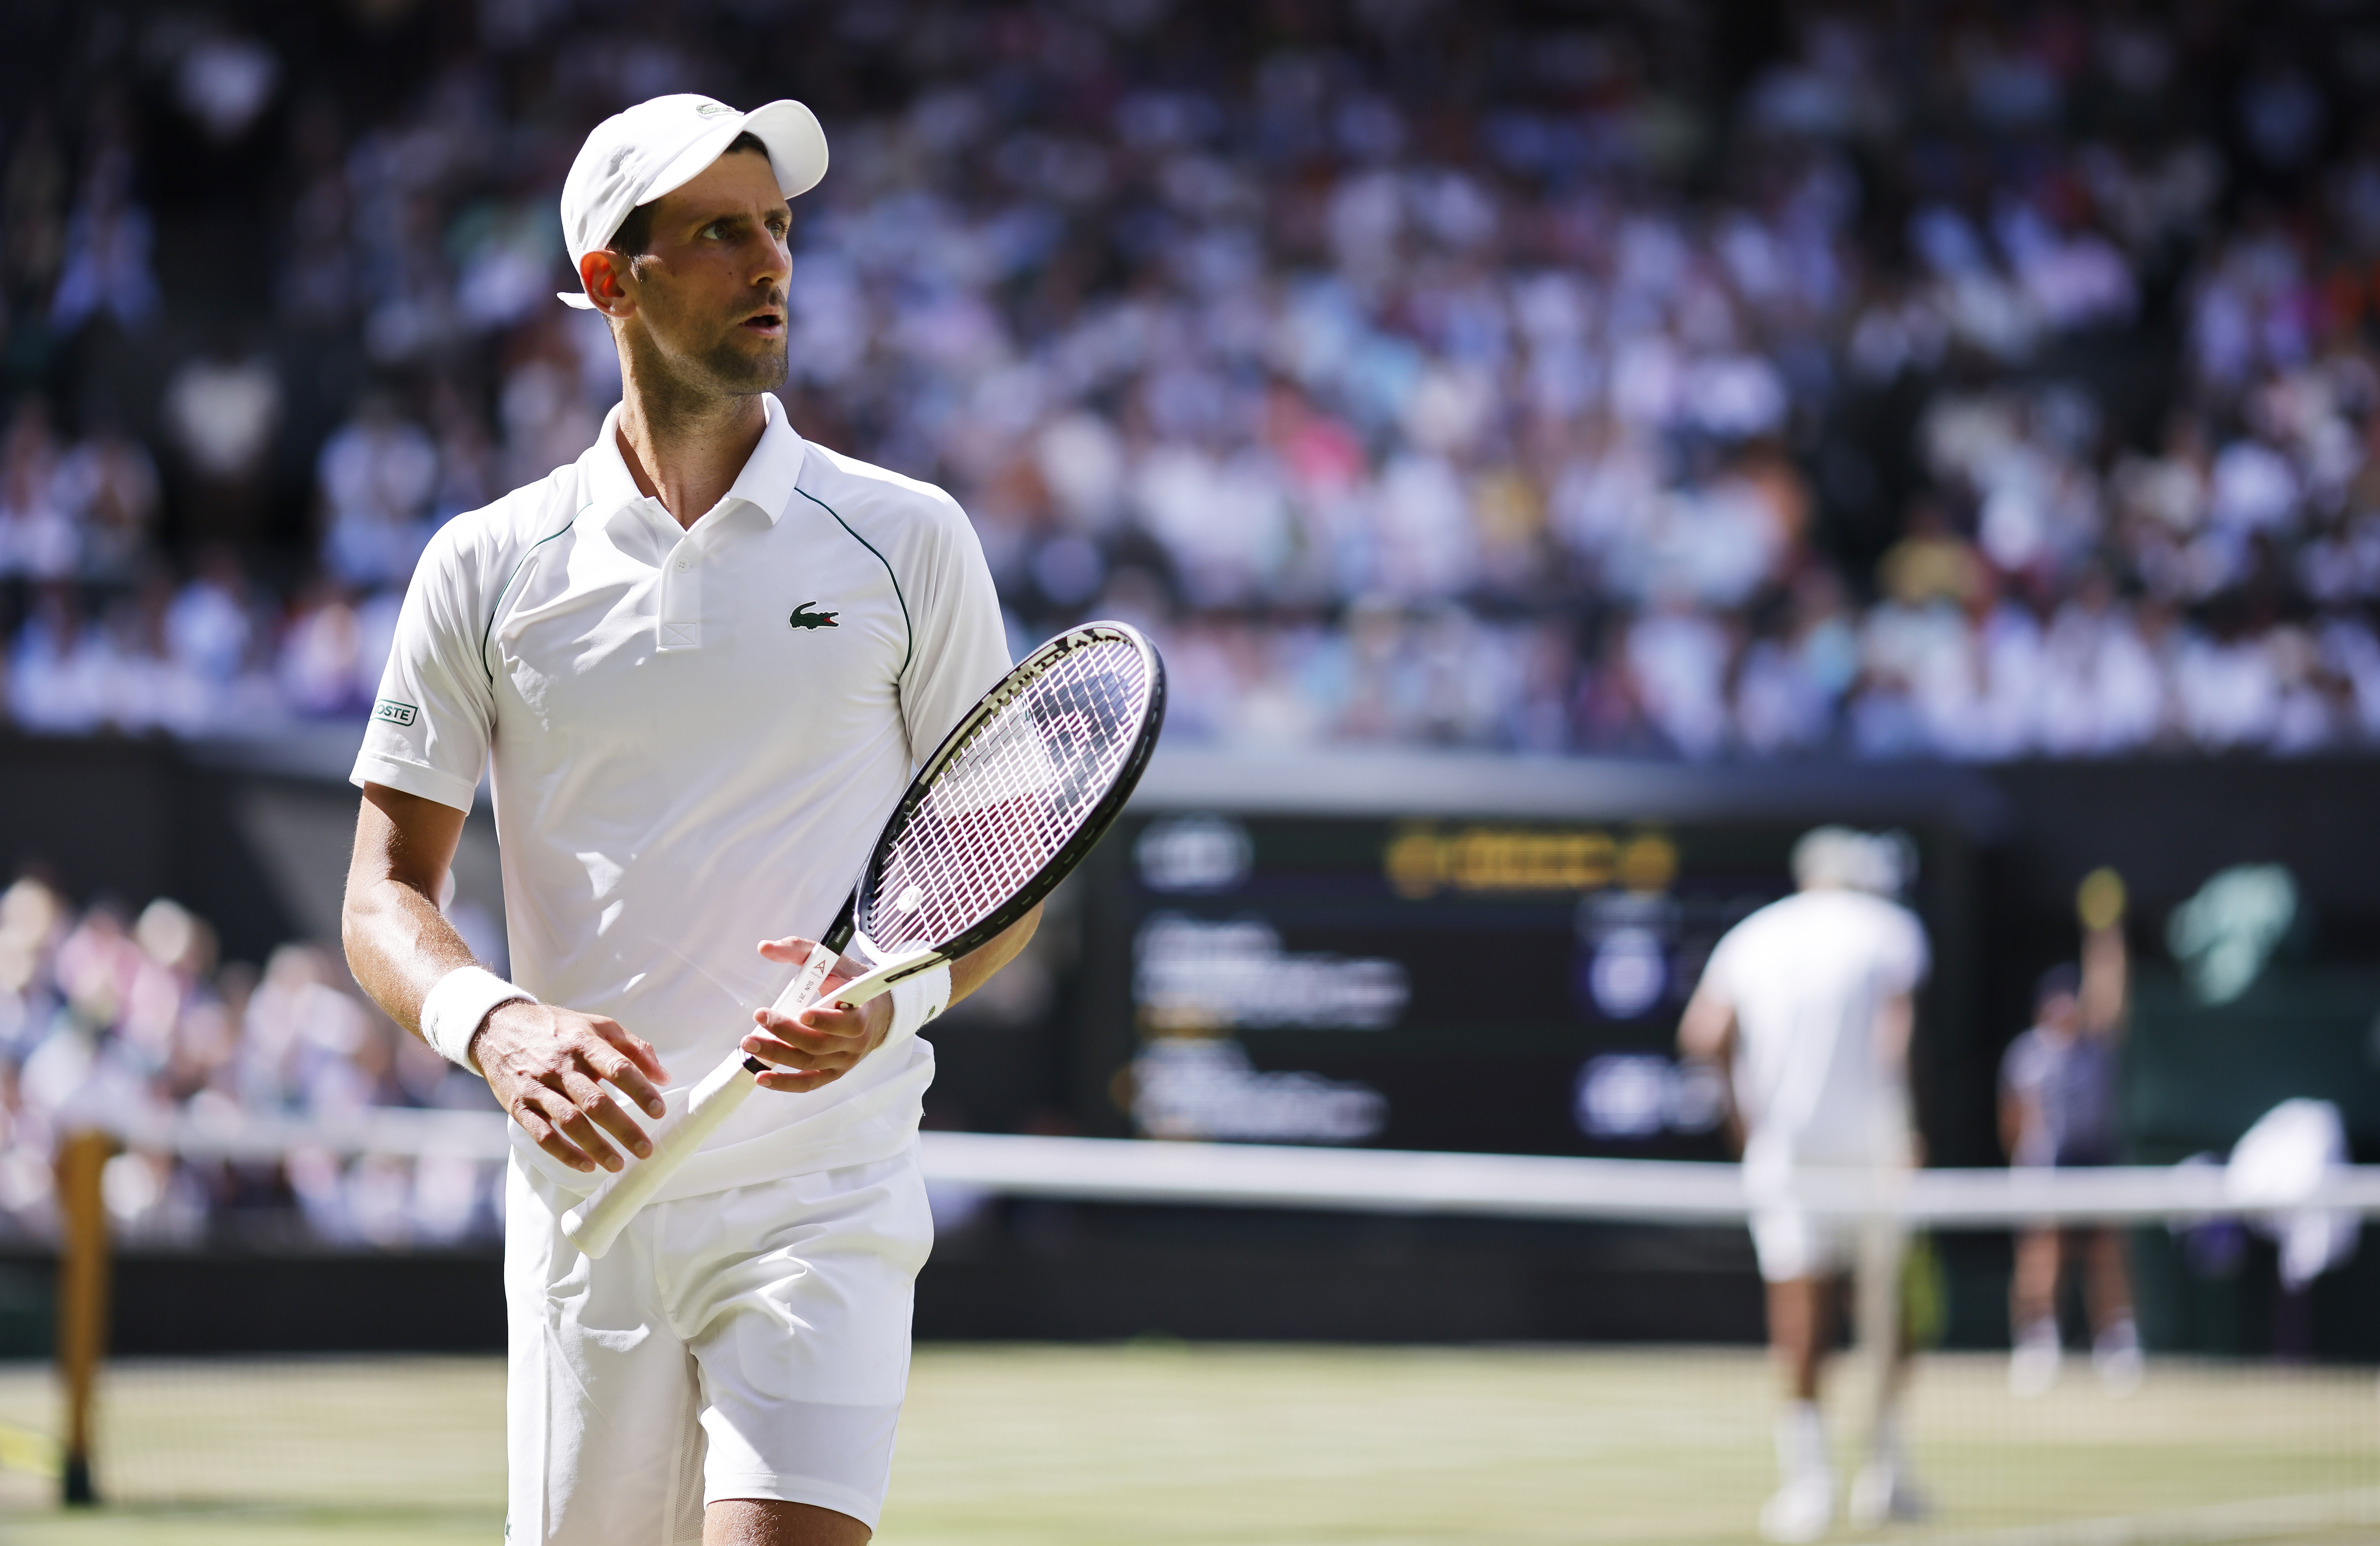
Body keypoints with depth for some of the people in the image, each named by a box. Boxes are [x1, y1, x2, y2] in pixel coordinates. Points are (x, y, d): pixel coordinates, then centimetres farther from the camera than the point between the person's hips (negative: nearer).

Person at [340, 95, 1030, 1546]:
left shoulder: (908, 541, 4)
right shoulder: (486, 569, 6)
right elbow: (387, 894, 5)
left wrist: (898, 992, -14)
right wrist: (491, 1022, -17)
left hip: (825, 1199, -1)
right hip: (587, 1195, 2)